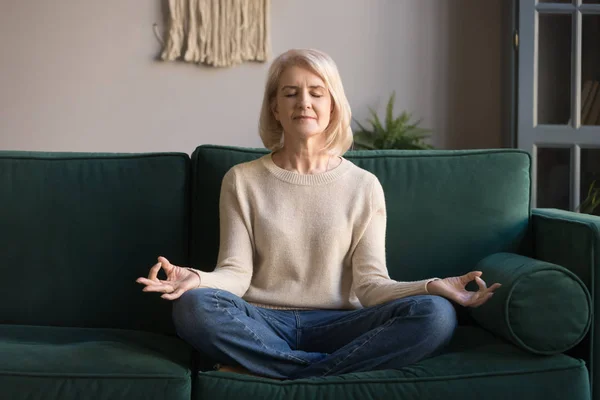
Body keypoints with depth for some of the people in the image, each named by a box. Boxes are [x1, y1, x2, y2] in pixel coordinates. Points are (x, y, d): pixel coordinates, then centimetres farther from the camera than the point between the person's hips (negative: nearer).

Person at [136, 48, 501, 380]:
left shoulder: (364, 186, 5)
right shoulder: (242, 181, 5)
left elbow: (371, 284, -2)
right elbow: (236, 273, -2)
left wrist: (433, 286, -20)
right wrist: (196, 279, -25)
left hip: (336, 324, 1)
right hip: (264, 324, 0)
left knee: (435, 314, -26)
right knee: (194, 305, -32)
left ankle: (266, 371, -24)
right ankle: (335, 369, -21)